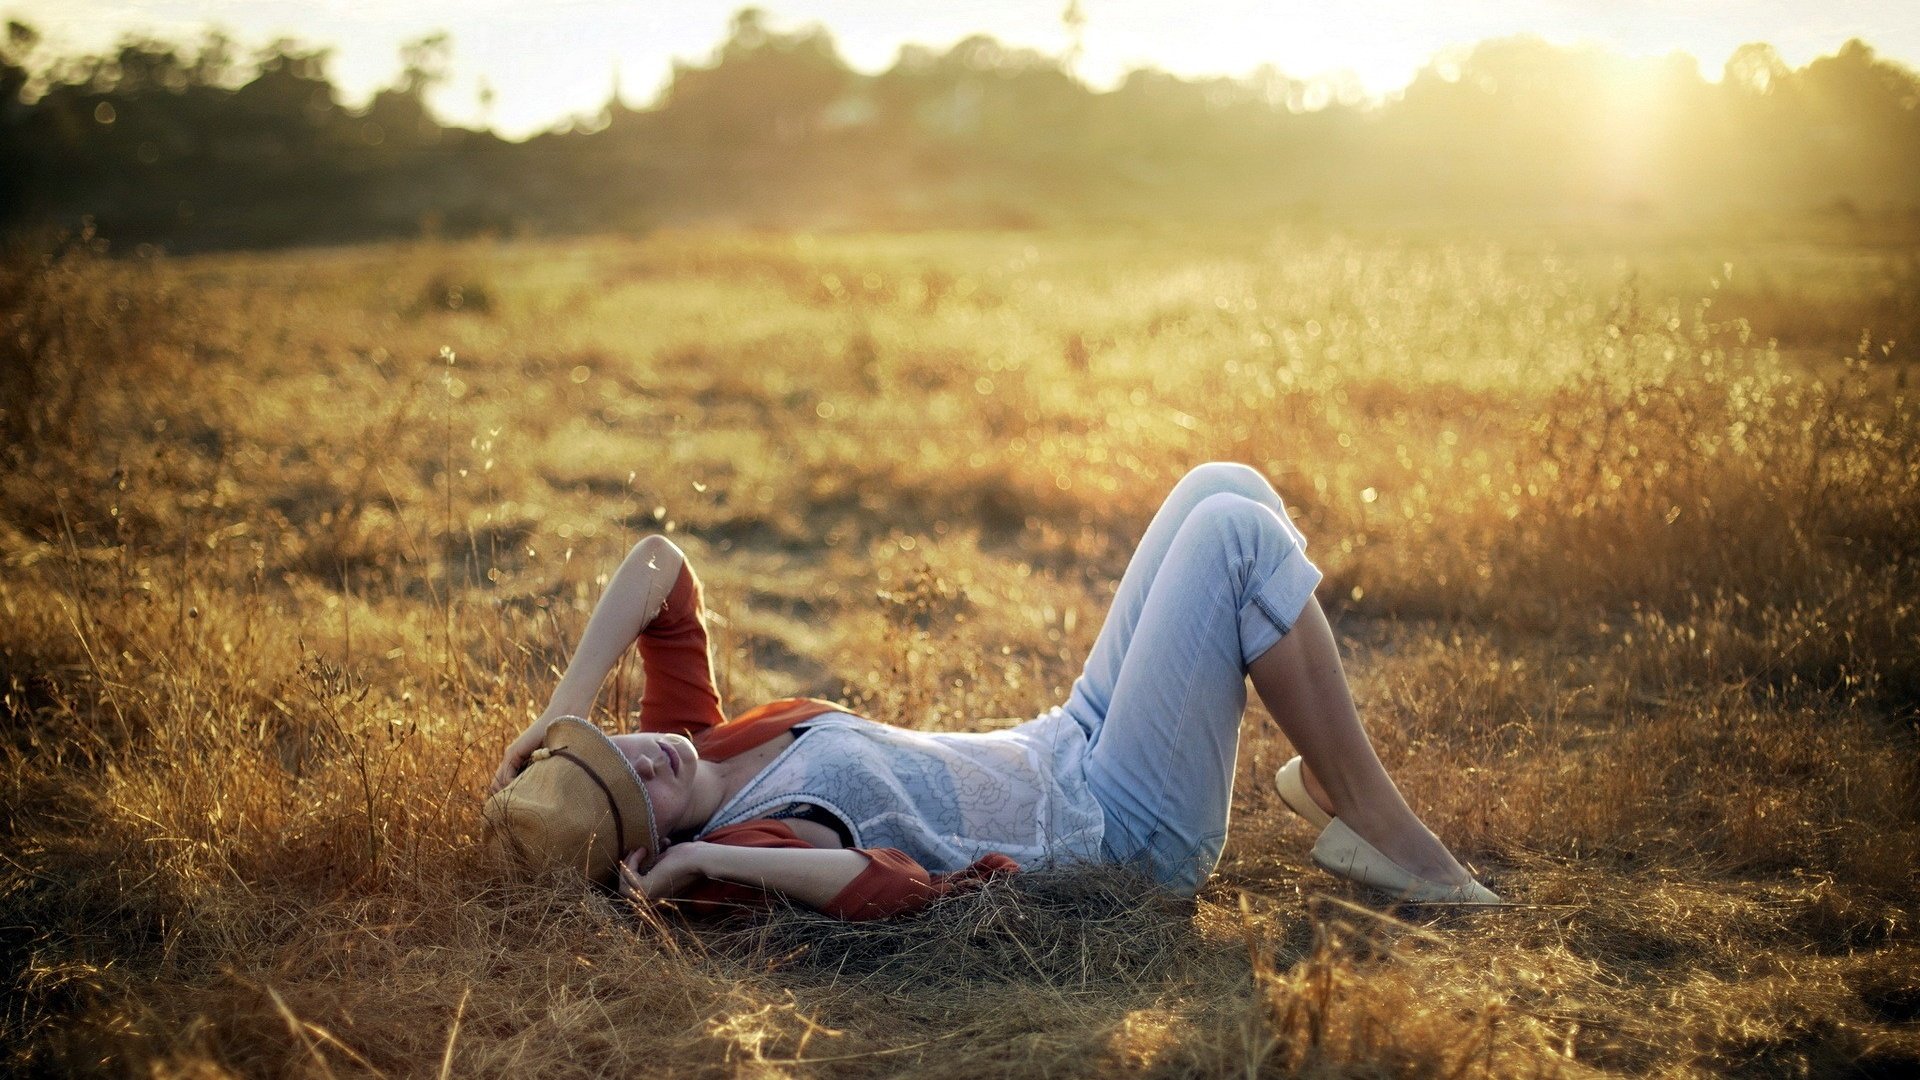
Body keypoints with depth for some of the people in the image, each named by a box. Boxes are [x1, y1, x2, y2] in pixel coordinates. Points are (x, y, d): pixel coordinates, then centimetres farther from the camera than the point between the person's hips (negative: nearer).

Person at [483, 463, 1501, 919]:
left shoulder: (686, 740, -2)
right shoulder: (739, 847, -26)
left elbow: (660, 563, -3)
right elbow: (898, 886, -45)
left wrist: (564, 706, -13)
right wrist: (711, 859, -43)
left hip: (1065, 751, 9)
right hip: (1129, 827, -8)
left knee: (1223, 488, 2)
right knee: (1234, 533, -19)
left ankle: (1322, 778, 12)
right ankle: (1378, 825, -5)